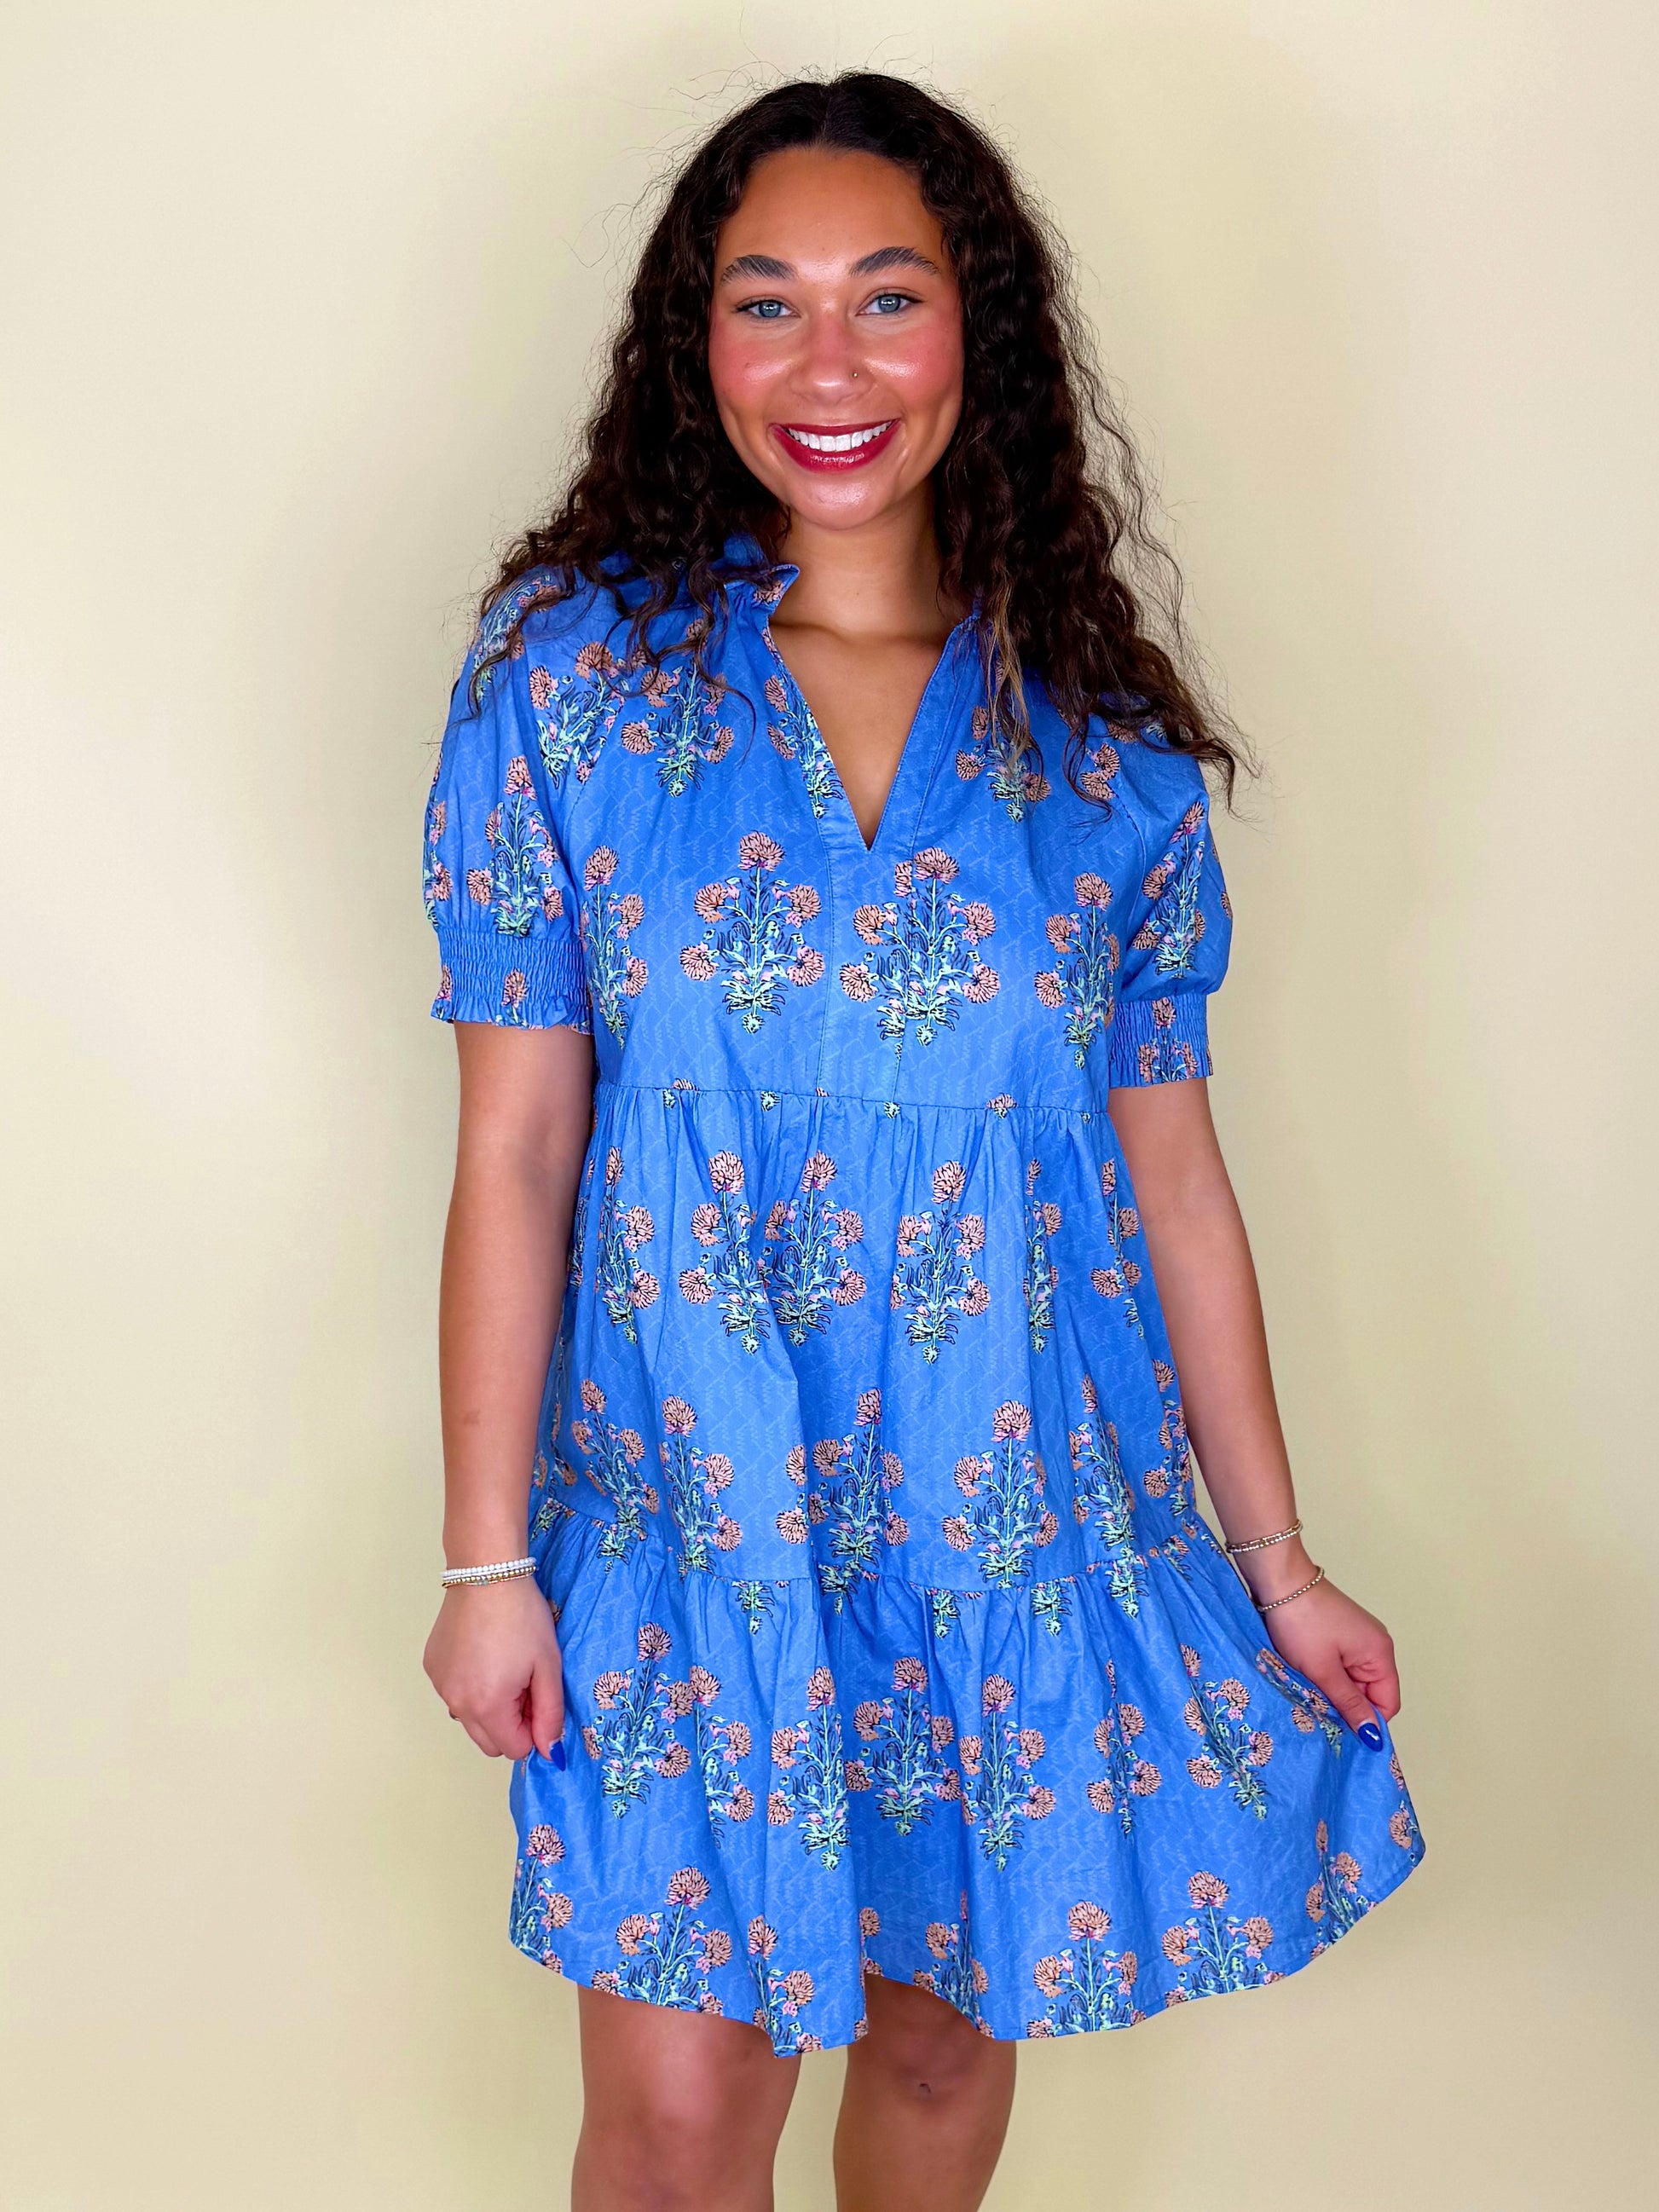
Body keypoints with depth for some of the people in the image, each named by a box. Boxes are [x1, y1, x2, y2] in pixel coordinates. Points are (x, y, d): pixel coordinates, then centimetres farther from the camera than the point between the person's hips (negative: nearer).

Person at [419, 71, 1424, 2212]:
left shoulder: (1103, 737, 0)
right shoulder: (572, 677, -4)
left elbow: (1172, 1169, 4)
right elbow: (515, 1151, -5)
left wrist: (1275, 1557, 5)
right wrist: (487, 1555, -5)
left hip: (1022, 1514, 2)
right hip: (687, 1508, -1)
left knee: (946, 2032, 16)